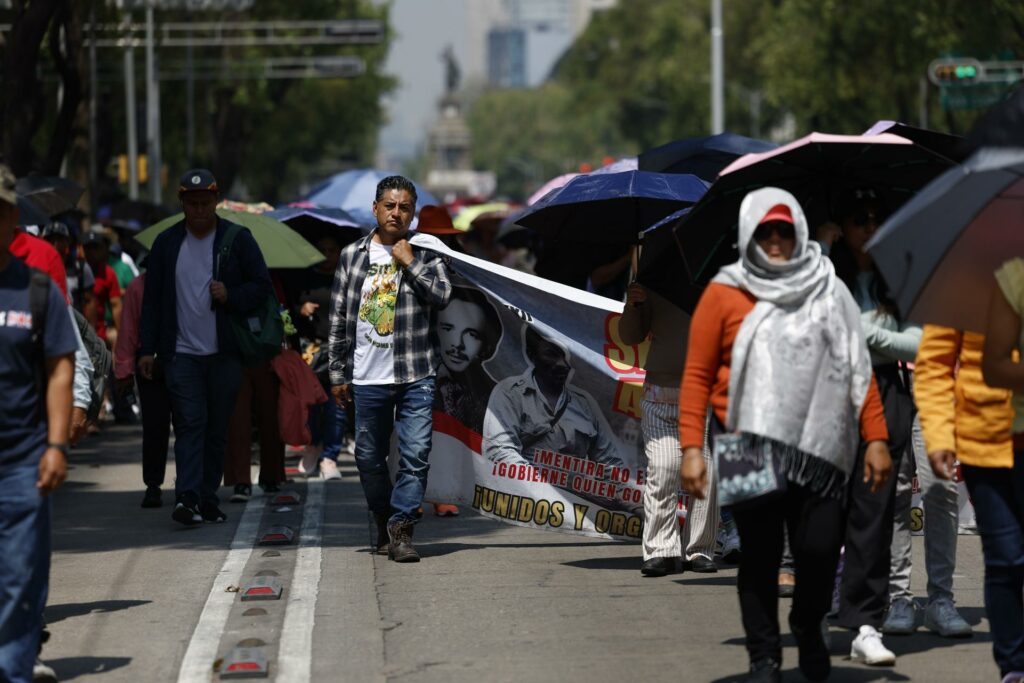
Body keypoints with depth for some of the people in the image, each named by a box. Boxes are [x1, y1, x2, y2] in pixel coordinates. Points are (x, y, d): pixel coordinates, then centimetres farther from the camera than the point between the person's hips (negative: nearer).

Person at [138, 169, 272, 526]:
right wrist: (147, 348, 4)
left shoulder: (238, 240, 3)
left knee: (217, 429, 5)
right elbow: (152, 299, 10)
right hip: (181, 353, 0)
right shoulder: (166, 243, 7)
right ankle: (187, 498, -19)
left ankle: (208, 499, 12)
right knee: (189, 424, -11)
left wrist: (231, 296, -14)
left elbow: (262, 285, 5)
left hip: (224, 353, 0)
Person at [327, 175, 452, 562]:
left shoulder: (425, 255, 6)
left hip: (416, 375, -2)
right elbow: (339, 320, 11)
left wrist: (409, 264, -11)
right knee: (369, 458, 8)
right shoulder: (353, 256, 9)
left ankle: (401, 529, -8)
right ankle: (384, 522, 26)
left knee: (415, 454, -10)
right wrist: (337, 374, 9)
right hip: (367, 378, 2)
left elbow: (441, 295, -10)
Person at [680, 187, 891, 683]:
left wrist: (876, 439, 5)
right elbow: (697, 376, 1)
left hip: (820, 446, 1)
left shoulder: (828, 292, 9)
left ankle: (808, 626, 25)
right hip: (750, 445, -1)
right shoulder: (724, 294, 2)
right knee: (760, 554, 3)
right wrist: (691, 448, -6)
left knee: (819, 548, -5)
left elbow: (858, 369, 10)